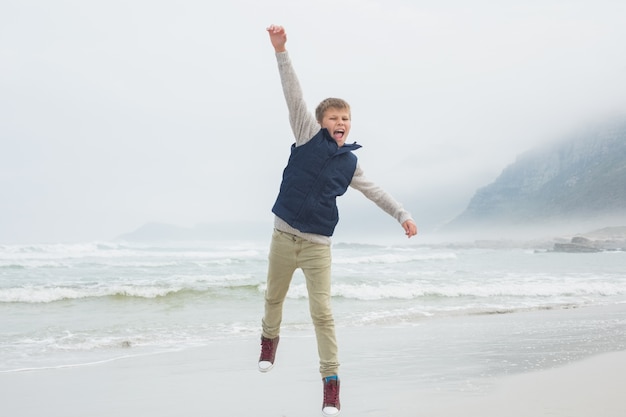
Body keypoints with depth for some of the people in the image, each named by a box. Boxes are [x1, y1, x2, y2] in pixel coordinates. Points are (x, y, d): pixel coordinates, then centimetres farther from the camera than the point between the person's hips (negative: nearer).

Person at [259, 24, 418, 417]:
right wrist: (281, 50, -16)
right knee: (274, 297, 17)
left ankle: (331, 381, 3)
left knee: (322, 312, -6)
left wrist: (403, 214, 8)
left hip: (318, 244, 0)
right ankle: (270, 338, 49)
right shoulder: (308, 135, 0)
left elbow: (376, 191, 18)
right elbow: (294, 95, -8)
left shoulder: (350, 162, 7)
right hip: (284, 234, 0)